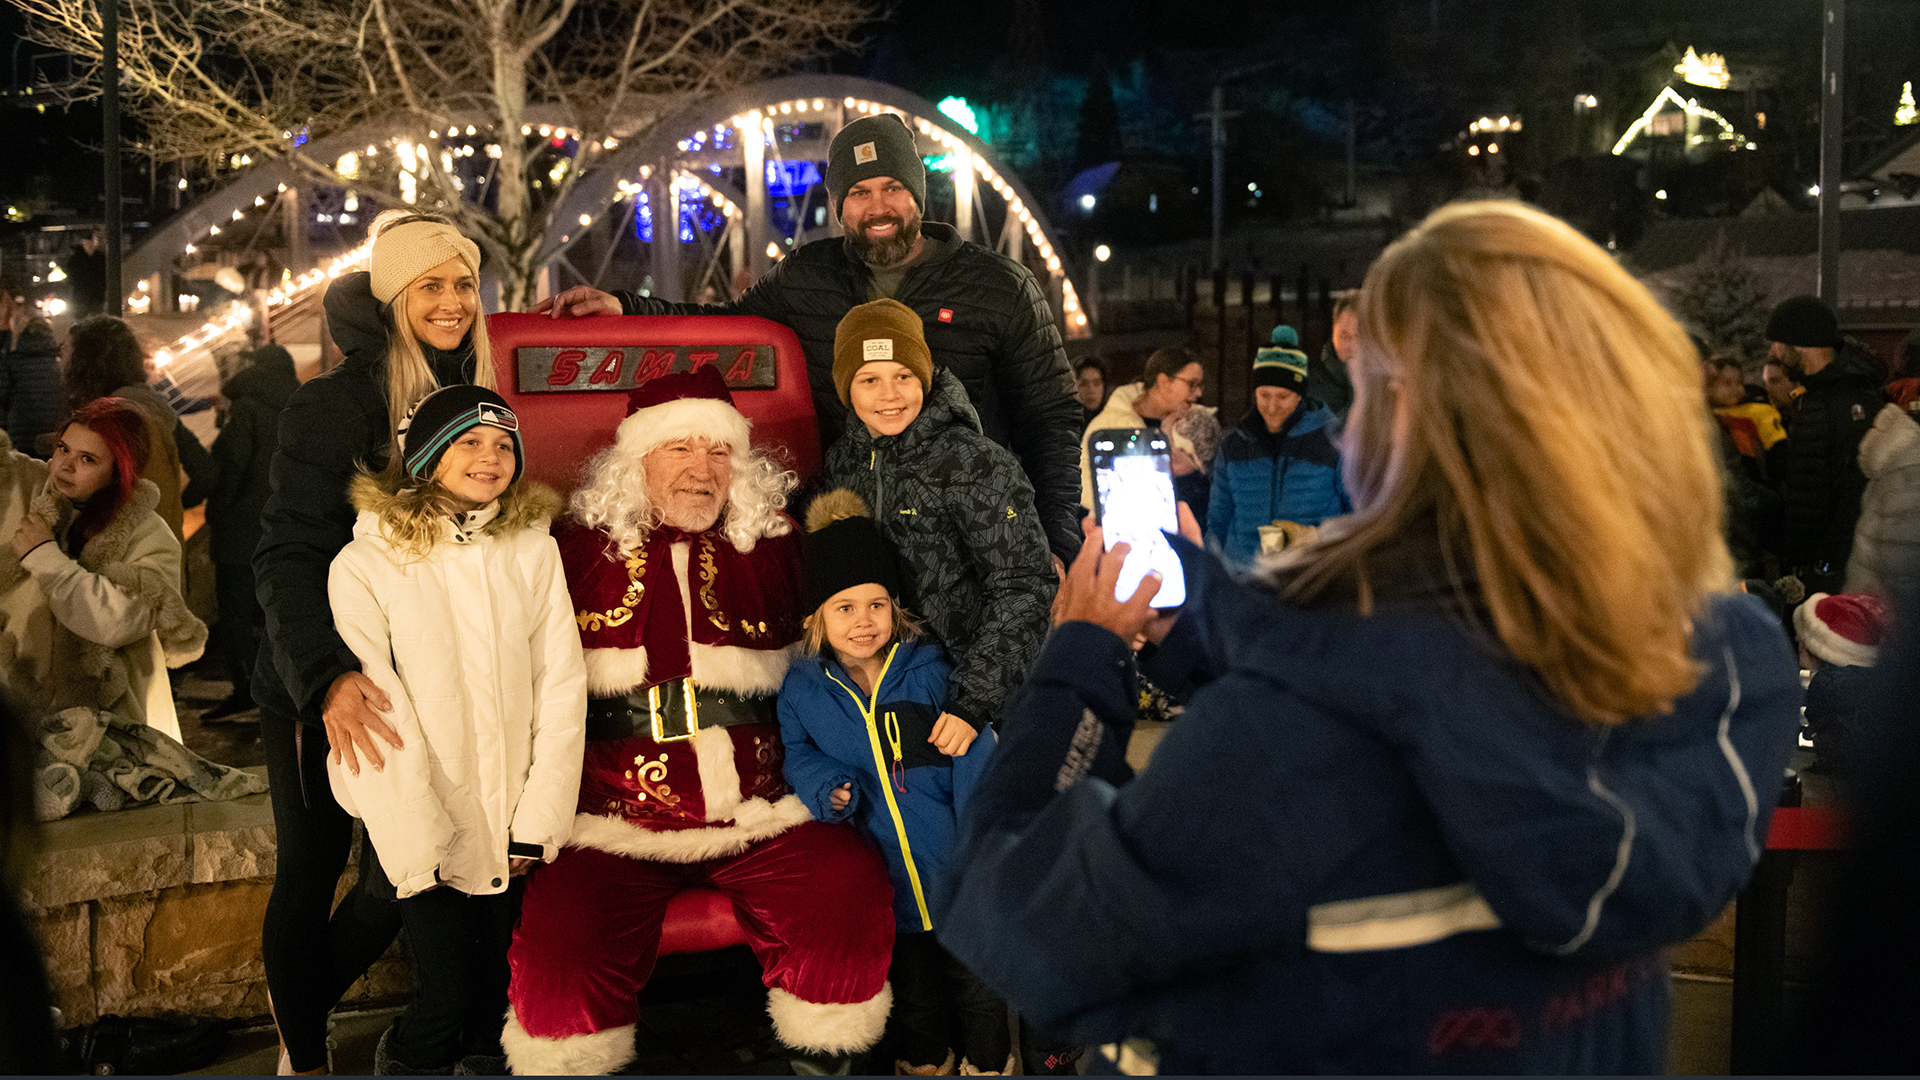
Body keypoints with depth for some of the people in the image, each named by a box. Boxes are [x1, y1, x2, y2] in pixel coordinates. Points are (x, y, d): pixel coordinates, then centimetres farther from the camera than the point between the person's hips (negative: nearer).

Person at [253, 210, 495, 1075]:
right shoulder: (335, 406, -13)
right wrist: (326, 677, -35)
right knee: (312, 872, 6)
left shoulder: (475, 398, 5)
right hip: (321, 691, -5)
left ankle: (306, 1007, 35)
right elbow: (288, 556, -21)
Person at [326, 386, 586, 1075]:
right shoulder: (366, 564, -5)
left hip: (510, 822, 3)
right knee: (452, 993, -7)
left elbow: (561, 684, 2)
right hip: (420, 823, -3)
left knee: (501, 994, 5)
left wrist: (538, 822, -5)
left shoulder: (534, 552, 5)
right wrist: (420, 847, -12)